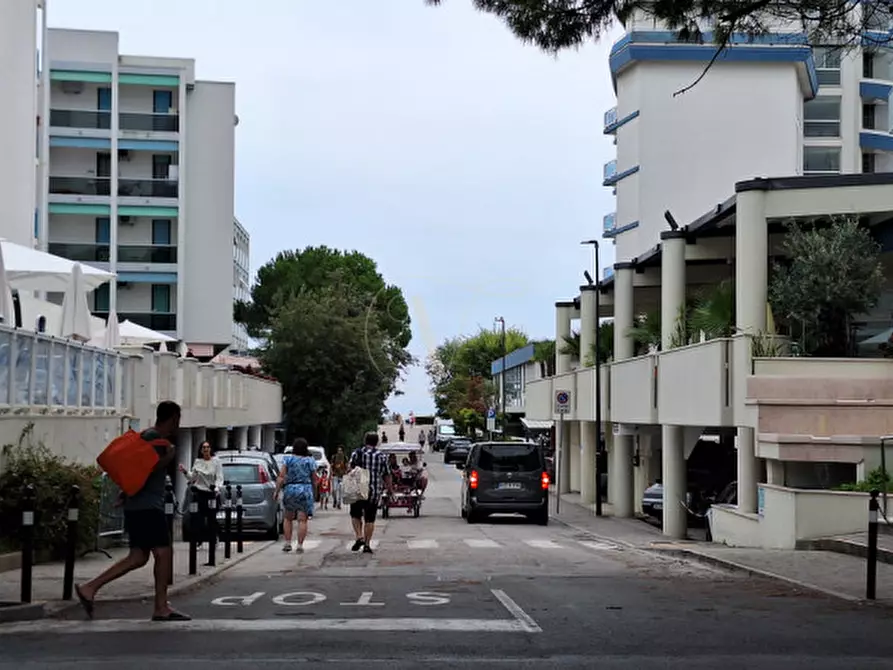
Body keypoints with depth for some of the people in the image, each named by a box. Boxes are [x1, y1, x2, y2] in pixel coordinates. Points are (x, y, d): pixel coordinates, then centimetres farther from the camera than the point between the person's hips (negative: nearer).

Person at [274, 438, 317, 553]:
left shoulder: (288, 459, 0)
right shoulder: (310, 461, 1)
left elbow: (281, 476, -6)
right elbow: (314, 480, 4)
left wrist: (277, 491, -3)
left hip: (289, 489, 1)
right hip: (306, 490, -1)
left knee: (288, 518, 15)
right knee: (302, 520, 1)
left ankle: (287, 543, 11)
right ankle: (299, 545, -3)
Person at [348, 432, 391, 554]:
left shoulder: (356, 454, 0)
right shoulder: (382, 457, 3)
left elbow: (351, 471, -7)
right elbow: (387, 476, 5)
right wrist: (389, 488, 16)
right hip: (375, 492, 1)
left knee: (355, 515, 17)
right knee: (370, 519, 8)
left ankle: (359, 537, -2)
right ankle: (367, 545, 8)